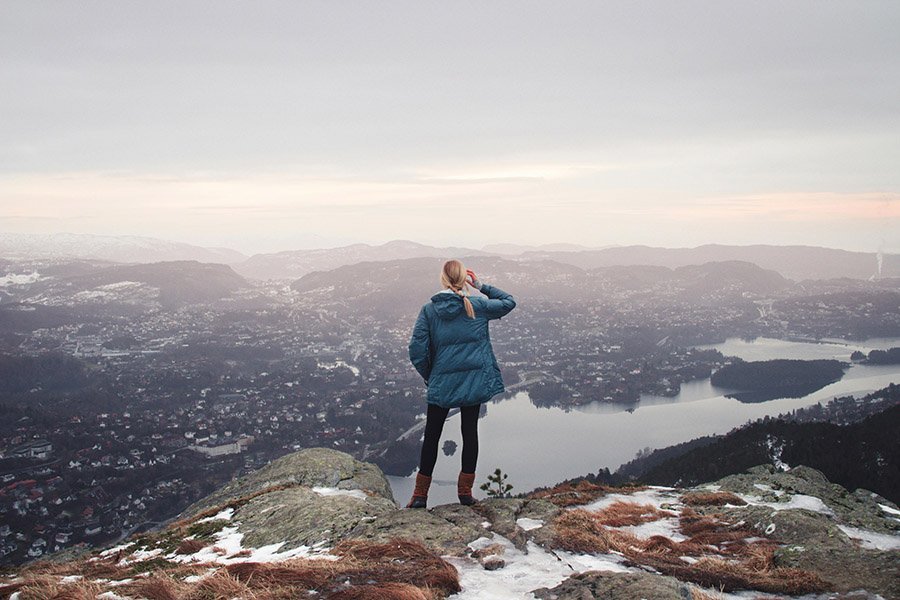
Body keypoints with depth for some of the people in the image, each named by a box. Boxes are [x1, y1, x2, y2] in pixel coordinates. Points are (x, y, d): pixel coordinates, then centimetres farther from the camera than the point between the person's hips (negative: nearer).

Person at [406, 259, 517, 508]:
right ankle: (465, 491, 16)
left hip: (440, 384, 0)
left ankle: (420, 494, 13)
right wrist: (481, 286, 11)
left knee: (431, 436, 10)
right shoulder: (478, 306, -3)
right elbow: (508, 302, 14)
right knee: (470, 432, 11)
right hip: (474, 382, 1)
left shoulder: (429, 310, -5)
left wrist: (428, 375, 5)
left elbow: (417, 350, -9)